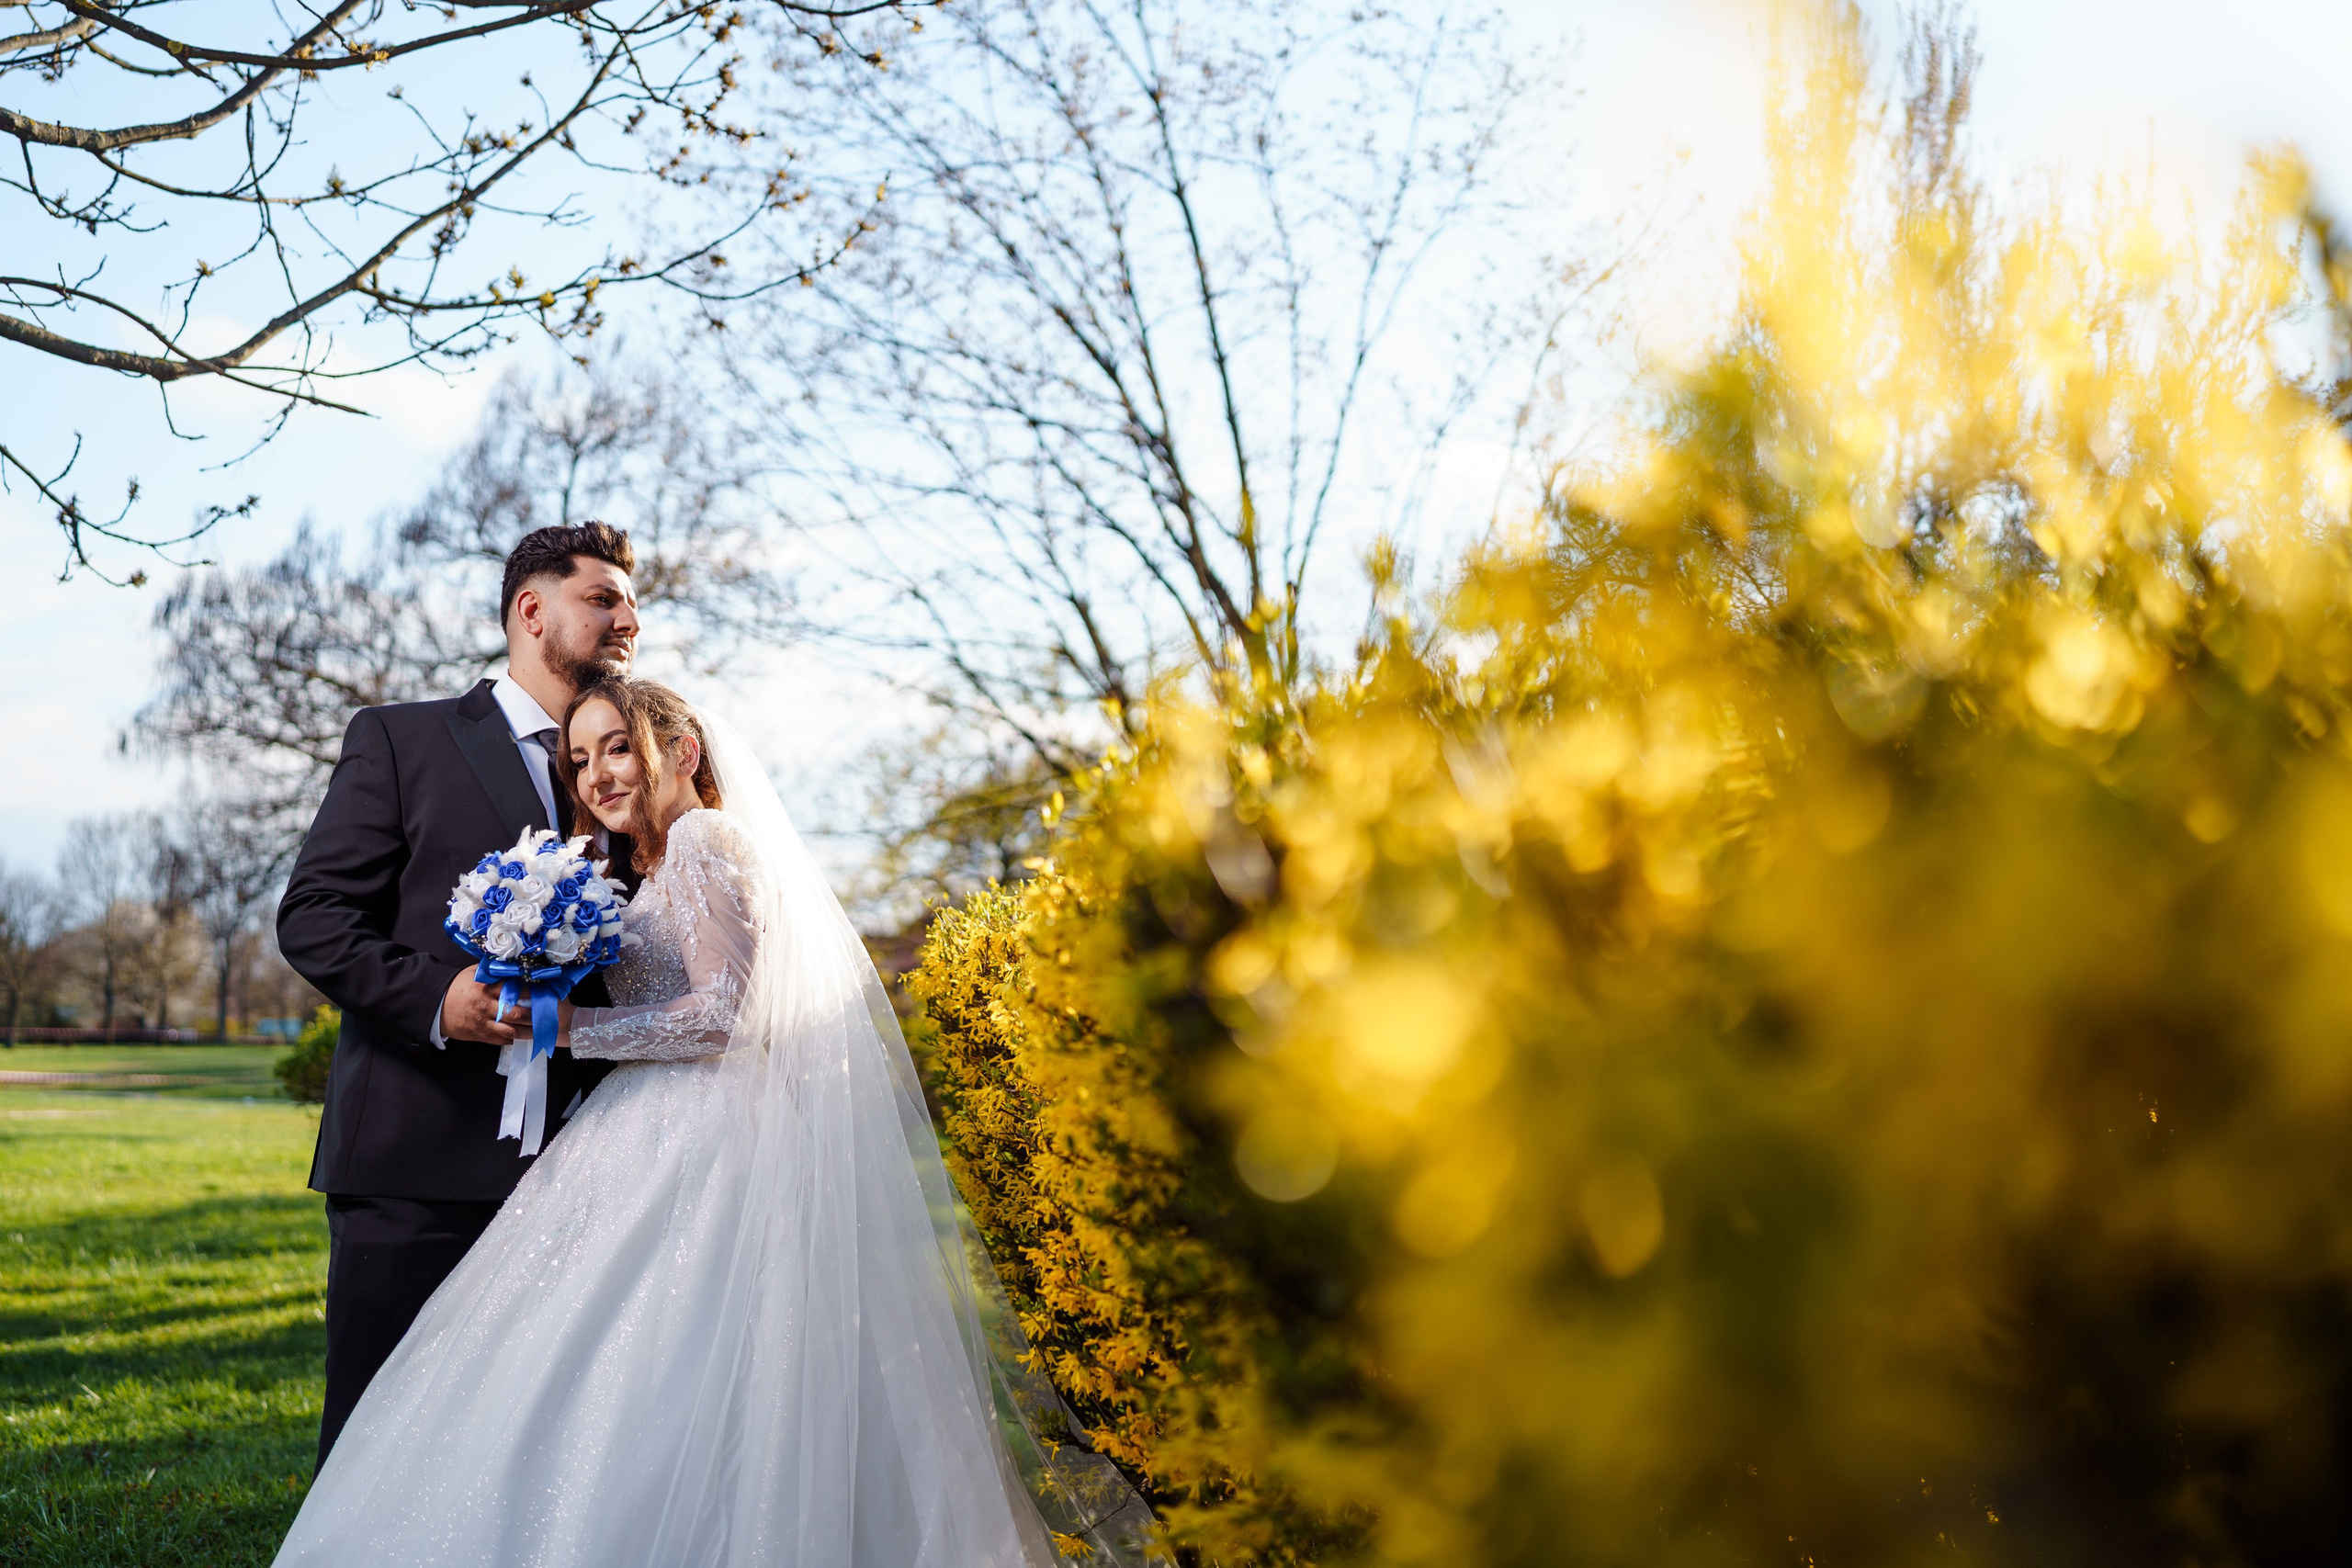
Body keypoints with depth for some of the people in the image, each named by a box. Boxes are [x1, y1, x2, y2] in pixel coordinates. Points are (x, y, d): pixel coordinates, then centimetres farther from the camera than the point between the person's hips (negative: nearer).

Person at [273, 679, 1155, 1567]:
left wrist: (569, 1025, -11)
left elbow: (721, 1016, -14)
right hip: (656, 1152, 9)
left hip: (706, 1155, -9)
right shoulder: (656, 875, 23)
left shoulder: (705, 838, -6)